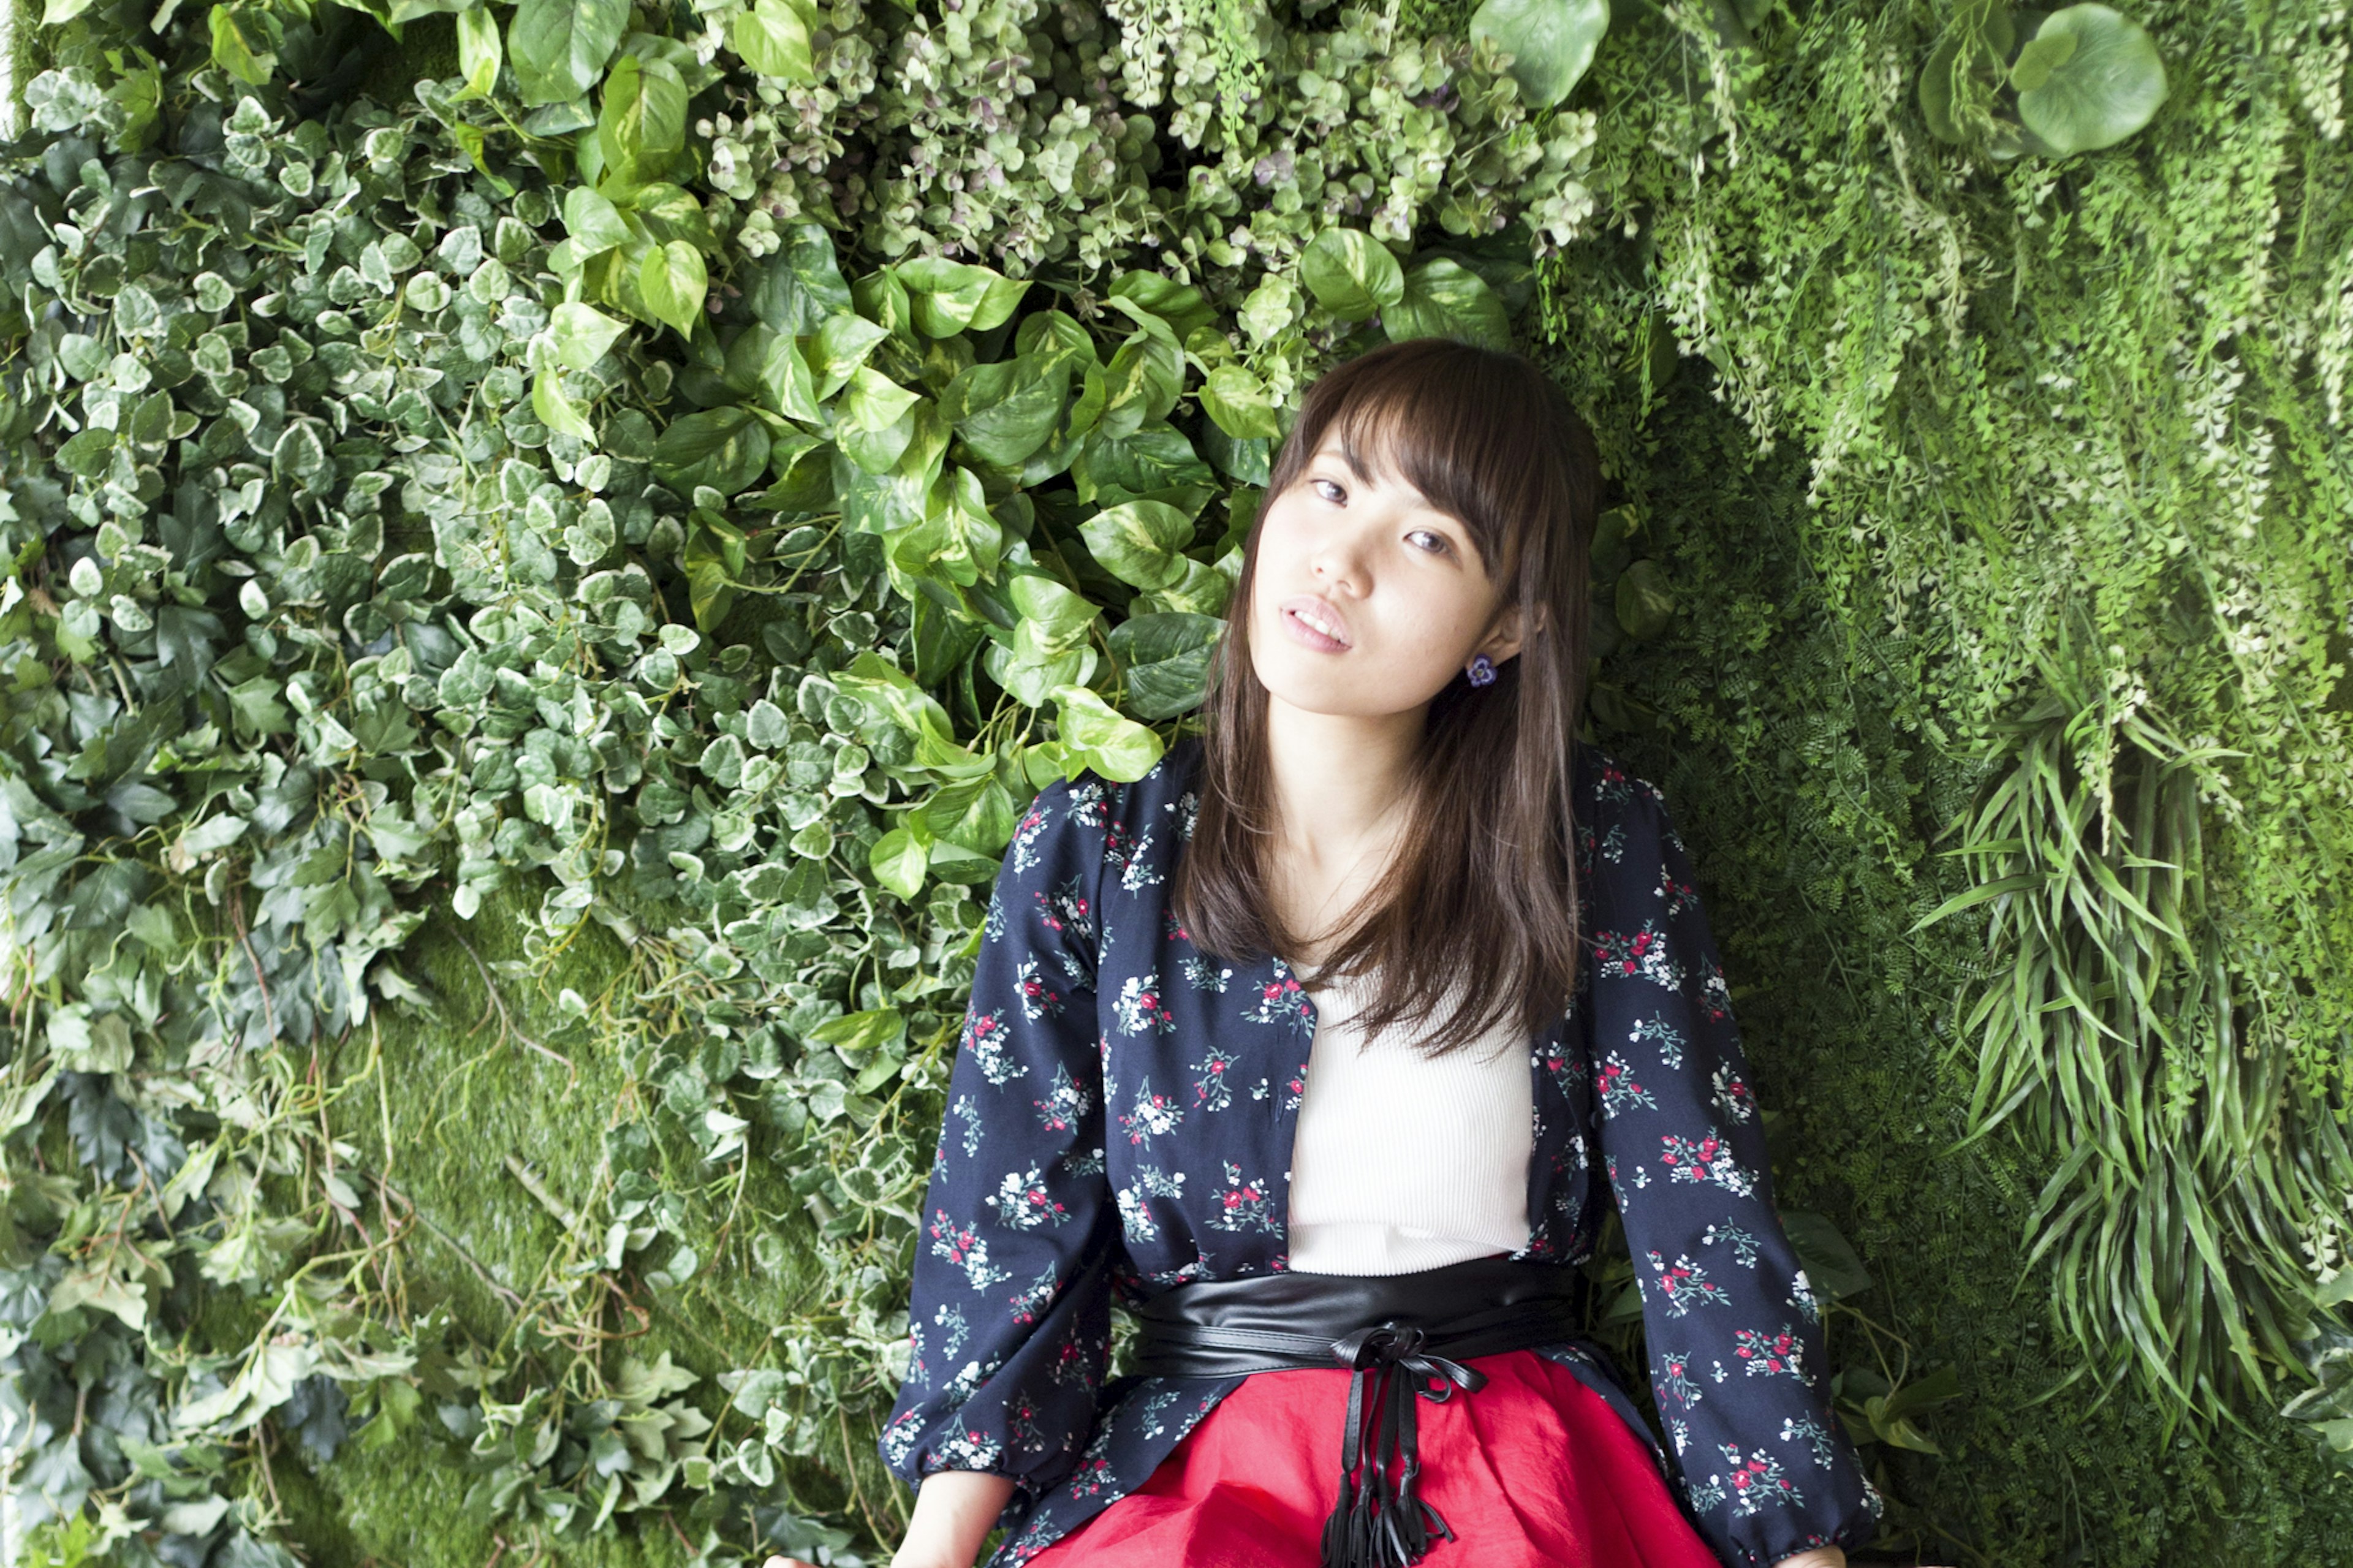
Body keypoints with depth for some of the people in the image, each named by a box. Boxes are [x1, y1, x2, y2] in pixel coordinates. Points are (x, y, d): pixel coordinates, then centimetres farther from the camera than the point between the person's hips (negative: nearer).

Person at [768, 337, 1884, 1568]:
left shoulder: (1595, 848, 2)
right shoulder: (1089, 852, 2)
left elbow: (1707, 1224, 0)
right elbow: (1011, 1236, 0)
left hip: (1523, 1459, 1)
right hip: (1191, 1455, -1)